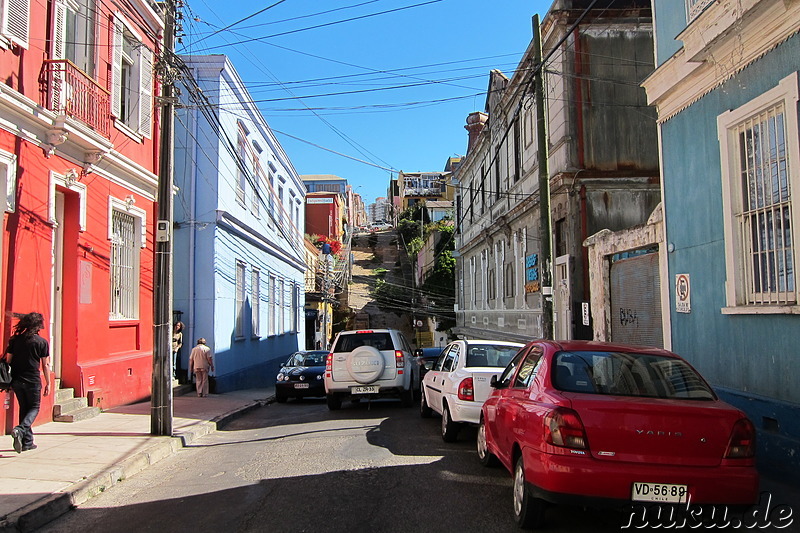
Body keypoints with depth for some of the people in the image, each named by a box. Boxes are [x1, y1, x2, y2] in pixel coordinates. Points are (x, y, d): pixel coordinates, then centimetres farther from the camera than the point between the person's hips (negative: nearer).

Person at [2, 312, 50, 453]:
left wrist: (9, 380, 13)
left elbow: (8, 360, 5)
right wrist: (48, 383, 4)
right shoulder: (42, 342, -6)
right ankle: (20, 430, -16)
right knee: (34, 408, 11)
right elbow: (45, 365, -4)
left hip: (16, 381, 4)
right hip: (33, 381, -4)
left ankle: (27, 442, 16)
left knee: (24, 408, 16)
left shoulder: (15, 340, 4)